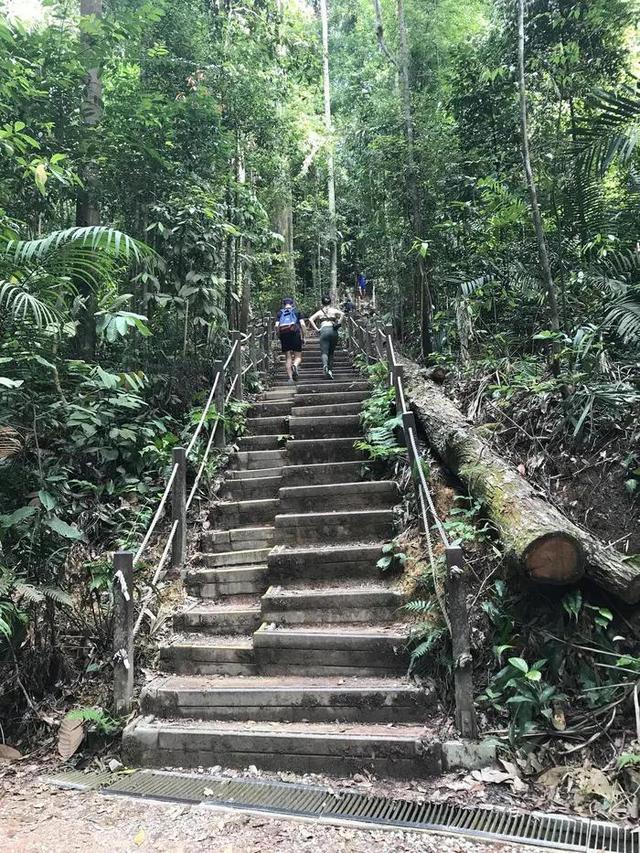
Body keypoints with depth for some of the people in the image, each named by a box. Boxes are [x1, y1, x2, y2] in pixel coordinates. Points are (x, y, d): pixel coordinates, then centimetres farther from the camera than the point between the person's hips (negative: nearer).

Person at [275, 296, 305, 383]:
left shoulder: (280, 313, 13)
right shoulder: (297, 311, 12)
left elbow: (276, 325, -1)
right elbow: (302, 324, 0)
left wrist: (280, 335, 11)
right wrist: (303, 337, 6)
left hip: (284, 335, 1)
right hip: (295, 334, -1)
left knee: (288, 358, 7)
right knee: (298, 356, 5)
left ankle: (290, 378, -2)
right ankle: (295, 365, -29)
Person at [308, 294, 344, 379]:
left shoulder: (320, 312, 14)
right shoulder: (334, 310, 13)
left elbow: (311, 319, 2)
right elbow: (342, 314, -7)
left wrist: (316, 329, 1)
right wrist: (338, 324, -2)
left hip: (324, 330, -1)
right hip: (333, 330, 1)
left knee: (324, 352, -9)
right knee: (331, 352, 12)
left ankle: (325, 365, -37)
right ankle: (330, 370, 7)